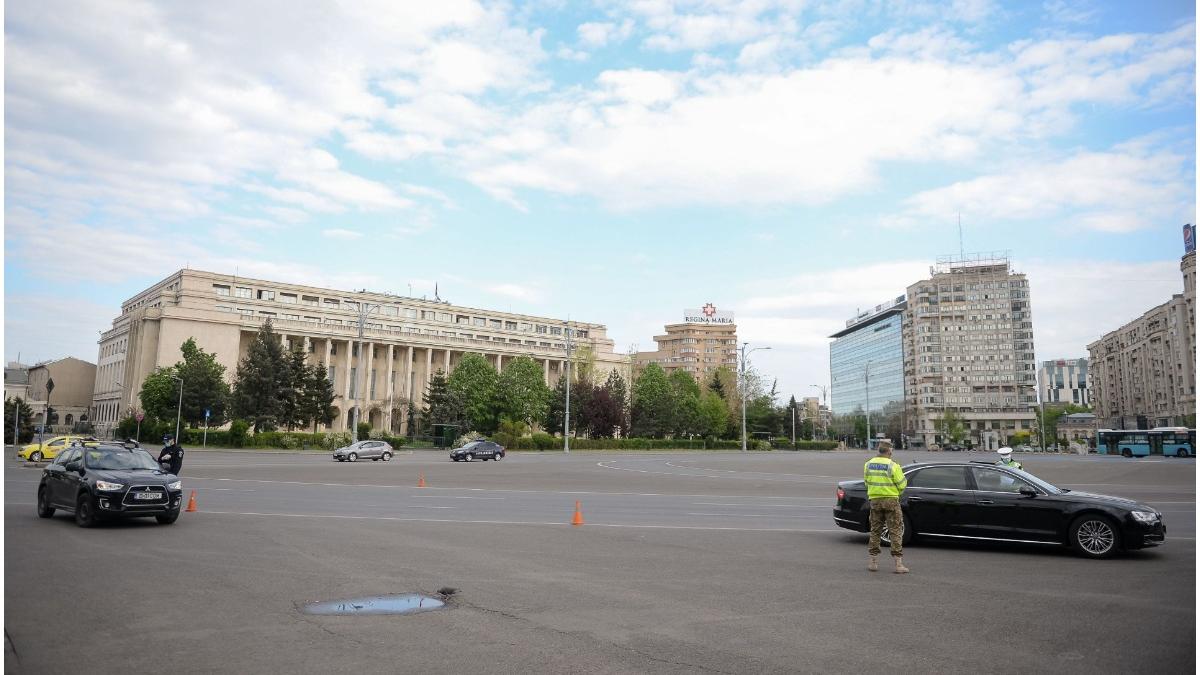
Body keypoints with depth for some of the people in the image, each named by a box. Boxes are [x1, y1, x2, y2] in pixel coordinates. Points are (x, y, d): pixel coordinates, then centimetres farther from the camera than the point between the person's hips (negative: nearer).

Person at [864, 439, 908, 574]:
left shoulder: (868, 465, 1)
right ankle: (899, 564, 2)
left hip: (875, 500, 4)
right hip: (891, 500, -4)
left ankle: (874, 562, 15)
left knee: (875, 531, 13)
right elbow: (902, 485, -9)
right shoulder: (893, 466, -14)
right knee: (896, 532, 3)